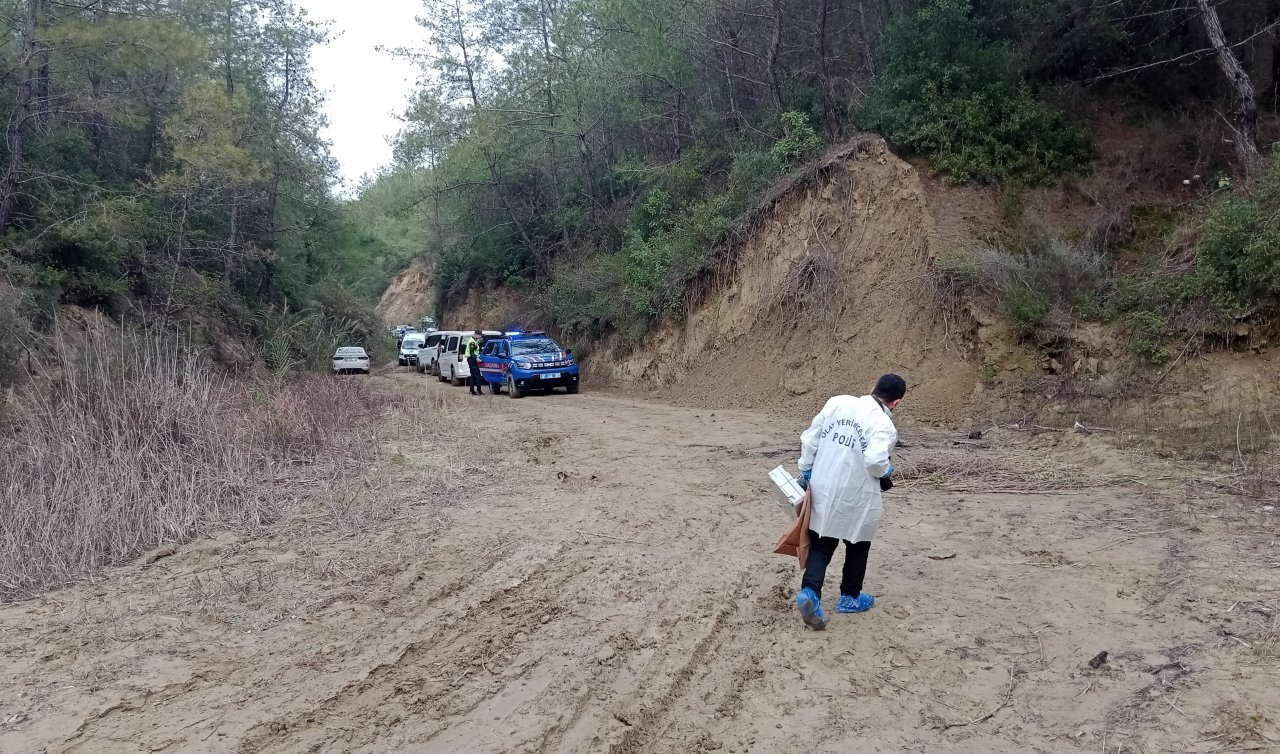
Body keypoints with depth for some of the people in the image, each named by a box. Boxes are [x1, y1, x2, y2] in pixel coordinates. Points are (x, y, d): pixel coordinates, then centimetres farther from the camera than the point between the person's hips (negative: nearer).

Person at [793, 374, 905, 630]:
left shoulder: (837, 402, -1)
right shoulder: (883, 424, -16)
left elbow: (809, 438, 1)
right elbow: (875, 460, -29)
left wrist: (805, 471, 11)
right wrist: (885, 474, -6)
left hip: (822, 490, 4)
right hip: (855, 497, -4)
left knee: (821, 543, 14)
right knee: (857, 545, 19)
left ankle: (810, 592, -5)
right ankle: (850, 597, 32)